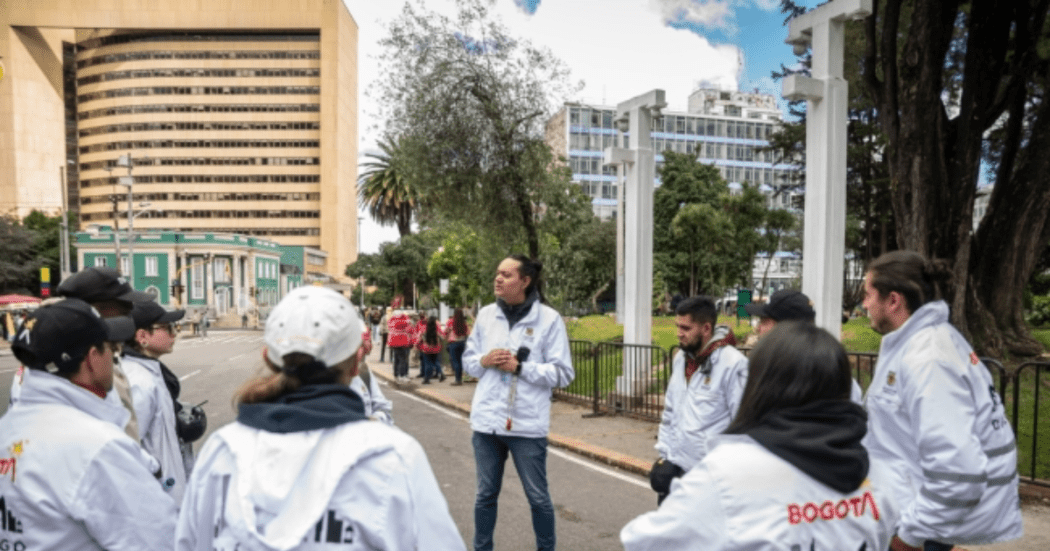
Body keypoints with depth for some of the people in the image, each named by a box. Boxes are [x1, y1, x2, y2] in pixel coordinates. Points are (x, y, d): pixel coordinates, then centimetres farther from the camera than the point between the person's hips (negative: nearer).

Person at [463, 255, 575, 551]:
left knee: (538, 497, 12)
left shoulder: (549, 318, -9)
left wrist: (520, 367, -18)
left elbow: (563, 373, -9)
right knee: (486, 494, 18)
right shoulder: (486, 315, 3)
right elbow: (468, 360, 12)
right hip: (487, 420, 4)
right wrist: (484, 361, -10)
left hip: (527, 424, -3)